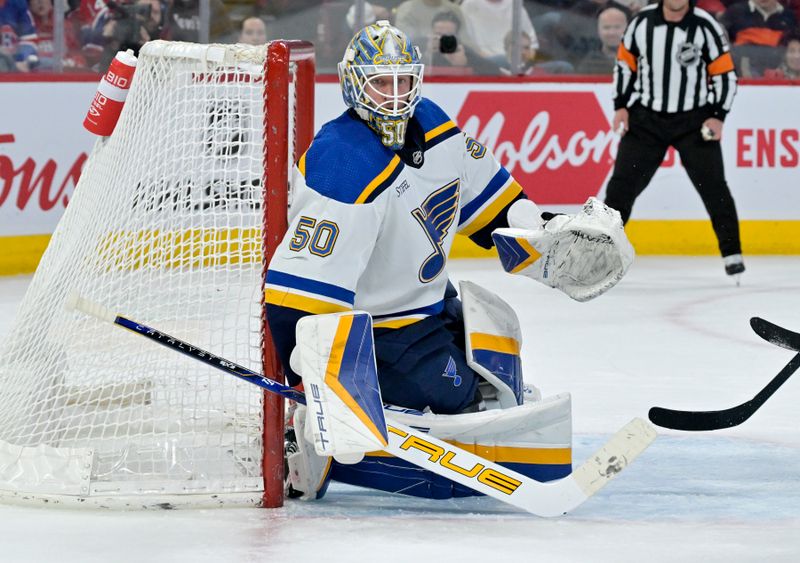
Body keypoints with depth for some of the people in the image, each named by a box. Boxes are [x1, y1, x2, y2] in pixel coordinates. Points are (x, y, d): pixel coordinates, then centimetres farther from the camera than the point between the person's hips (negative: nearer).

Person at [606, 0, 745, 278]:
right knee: (622, 183, 0)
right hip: (646, 118, 2)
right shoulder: (642, 22, -3)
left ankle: (732, 252, 4)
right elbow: (625, 64, 10)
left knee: (712, 186, -6)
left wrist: (718, 116, -12)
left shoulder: (705, 26, -9)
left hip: (695, 121, -2)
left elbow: (725, 75, -4)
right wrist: (621, 106, 2)